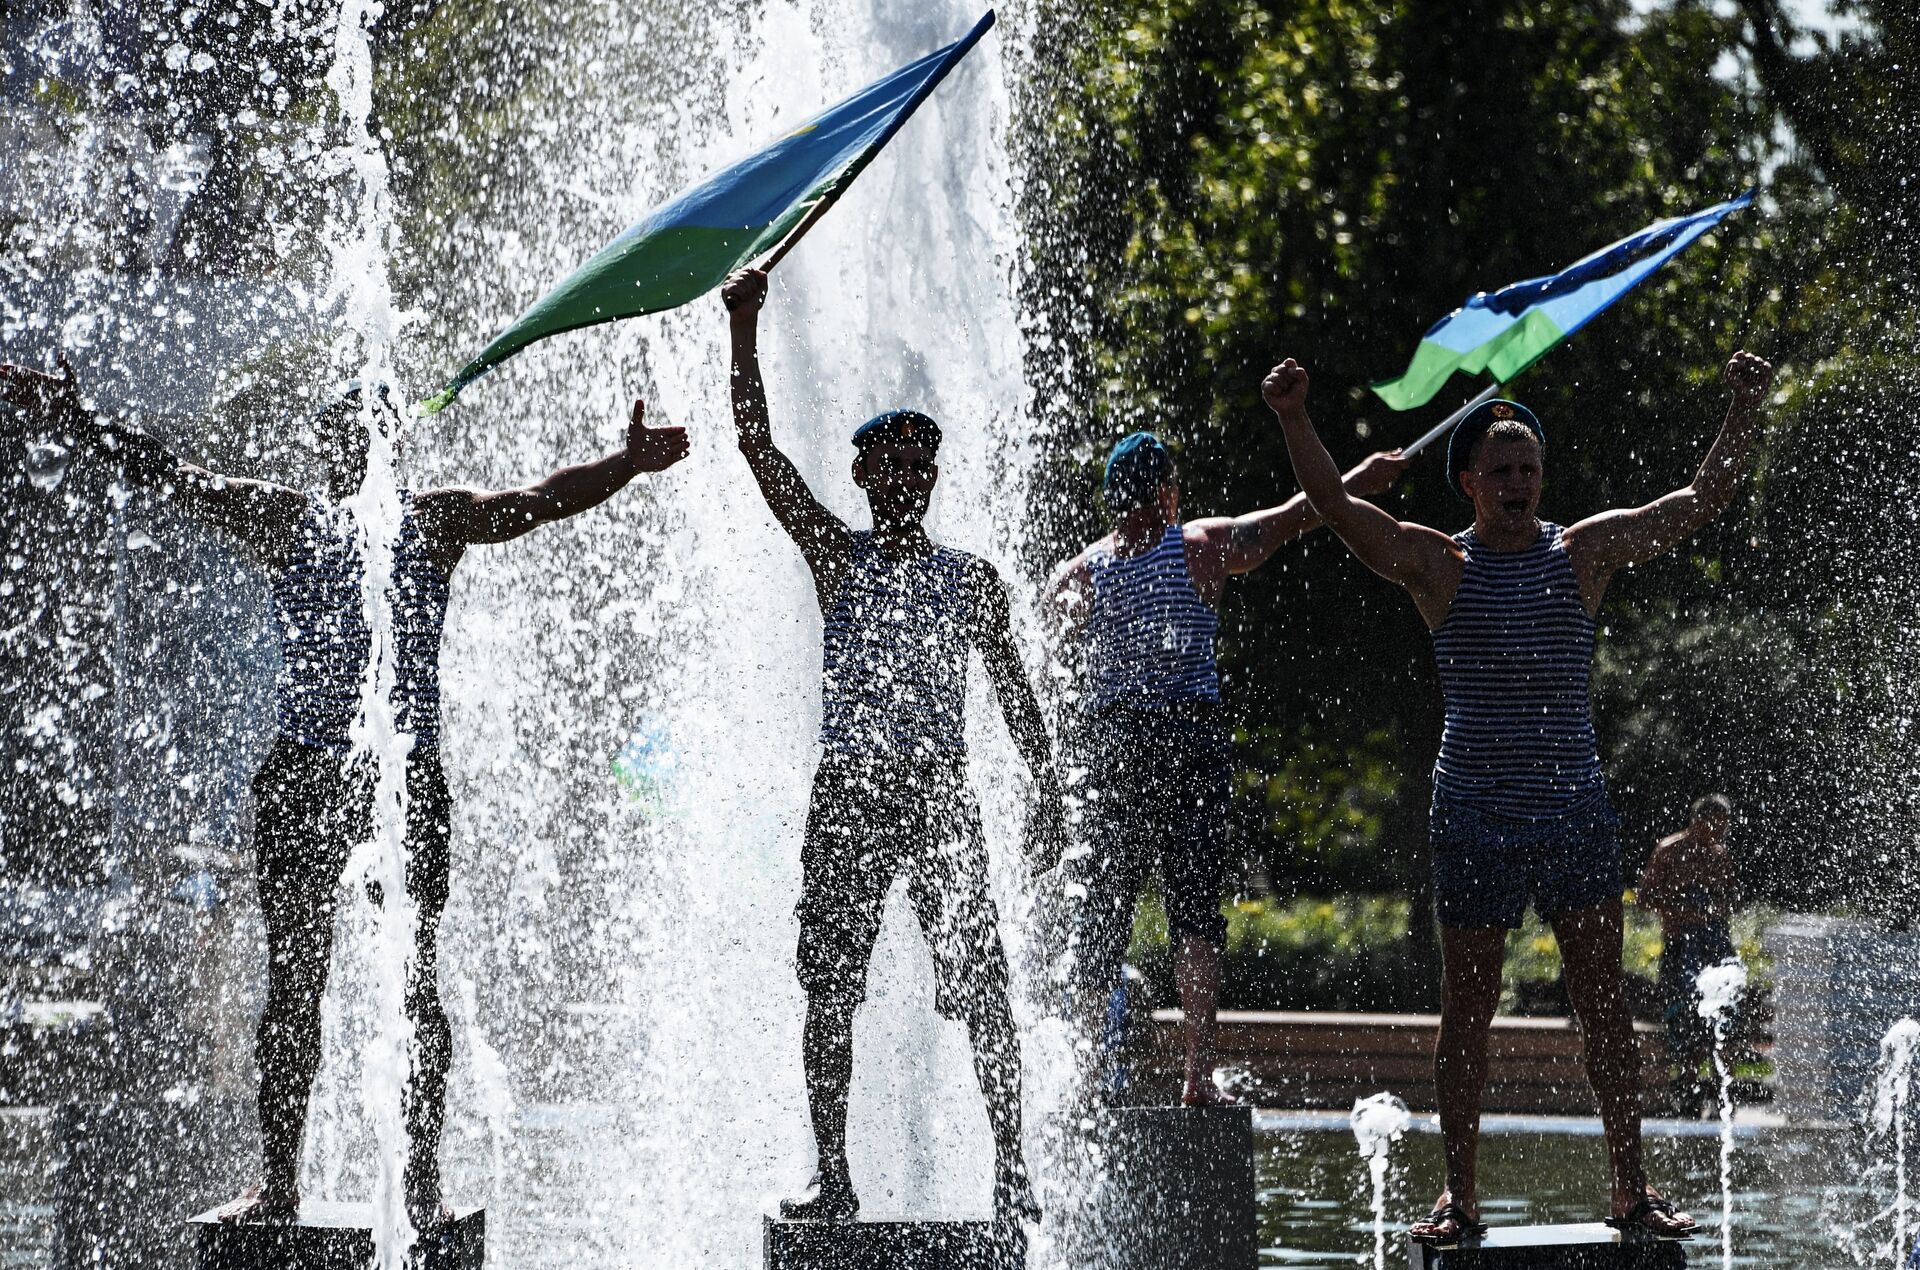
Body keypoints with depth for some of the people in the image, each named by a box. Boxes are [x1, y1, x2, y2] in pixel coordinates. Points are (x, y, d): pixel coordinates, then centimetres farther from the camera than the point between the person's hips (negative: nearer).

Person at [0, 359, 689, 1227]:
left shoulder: (434, 523, 3)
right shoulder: (285, 522, 6)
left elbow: (537, 502, -7)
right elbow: (175, 481, 0)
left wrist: (625, 466, -23)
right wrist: (82, 424, -10)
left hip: (407, 774, -1)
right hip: (302, 773, 1)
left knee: (415, 986, -1)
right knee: (292, 986, 3)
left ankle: (421, 1184, 4)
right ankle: (277, 1182, 7)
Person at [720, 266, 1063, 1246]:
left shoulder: (971, 579, 11)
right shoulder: (835, 557, 7)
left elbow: (1013, 689, 15)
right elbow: (757, 446, -1)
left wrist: (1045, 788, 5)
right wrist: (744, 328, -9)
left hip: (941, 795, 0)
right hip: (847, 792, 0)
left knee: (981, 991, -9)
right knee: (830, 992, -1)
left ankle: (1011, 1171, -6)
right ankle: (831, 1174, 7)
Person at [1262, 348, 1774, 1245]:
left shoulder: (1586, 552, 5)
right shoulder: (1436, 565, 0)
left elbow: (1703, 501, 6)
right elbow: (1333, 503, -11)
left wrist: (1742, 412, -5)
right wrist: (1295, 421, -26)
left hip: (1577, 814, 1)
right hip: (1475, 817, -1)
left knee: (1604, 1002, 0)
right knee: (1467, 1011, 3)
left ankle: (1631, 1190, 5)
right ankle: (1458, 1196, 11)